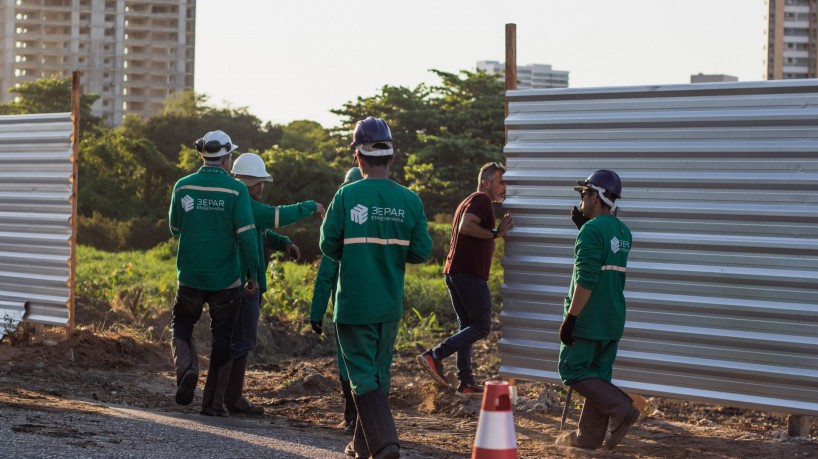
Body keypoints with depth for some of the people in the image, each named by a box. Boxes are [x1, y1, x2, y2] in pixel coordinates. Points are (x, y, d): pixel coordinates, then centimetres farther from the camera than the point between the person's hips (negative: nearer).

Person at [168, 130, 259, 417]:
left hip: (190, 275, 2)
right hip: (226, 279, -2)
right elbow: (246, 234, -14)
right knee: (222, 337, 10)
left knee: (182, 324, 20)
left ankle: (186, 368, -10)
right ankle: (213, 401, 12)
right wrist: (253, 274, -6)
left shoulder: (183, 186, -1)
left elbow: (175, 229, 10)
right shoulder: (236, 190, -9)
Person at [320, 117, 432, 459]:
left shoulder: (347, 196, -11)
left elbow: (328, 245, -6)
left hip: (354, 302, -4)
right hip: (391, 304, 4)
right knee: (379, 373, 16)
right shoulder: (409, 200, -3)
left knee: (364, 376, 0)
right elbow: (422, 251, -2)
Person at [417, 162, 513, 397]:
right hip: (470, 274, -10)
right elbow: (466, 227, -23)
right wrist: (495, 233, -16)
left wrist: (497, 231, 18)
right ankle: (435, 356, -15)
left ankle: (466, 383, 11)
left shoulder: (469, 201, 25)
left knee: (468, 326, 12)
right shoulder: (481, 200, -7)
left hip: (454, 272, 10)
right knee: (481, 327, -7)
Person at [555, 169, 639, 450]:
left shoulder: (592, 230, -15)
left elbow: (586, 281, -22)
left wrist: (570, 318, -19)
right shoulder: (623, 232, 12)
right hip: (613, 321, 8)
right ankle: (589, 437, 11)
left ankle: (621, 409, -14)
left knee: (572, 370, -2)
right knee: (598, 376, 10)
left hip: (588, 319, -8)